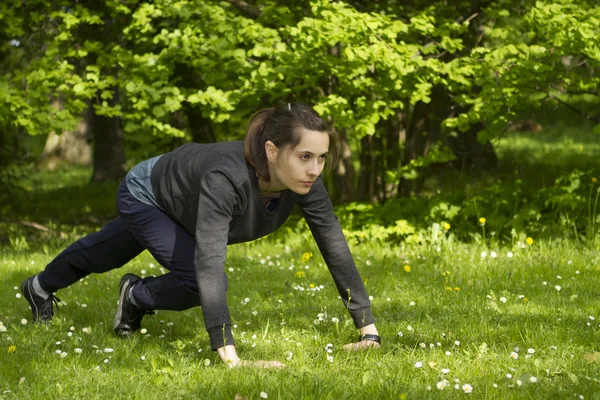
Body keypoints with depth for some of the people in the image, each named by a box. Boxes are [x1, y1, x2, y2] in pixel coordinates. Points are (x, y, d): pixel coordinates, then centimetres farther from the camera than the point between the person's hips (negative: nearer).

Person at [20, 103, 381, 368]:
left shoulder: (305, 182, -34)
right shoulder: (227, 179, -50)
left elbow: (336, 249, -28)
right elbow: (210, 262, -55)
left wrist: (369, 329, -32)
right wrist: (229, 356, -61)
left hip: (180, 201, 6)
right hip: (145, 195, -6)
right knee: (201, 281, -19)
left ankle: (41, 288, 58)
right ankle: (136, 296, 15)